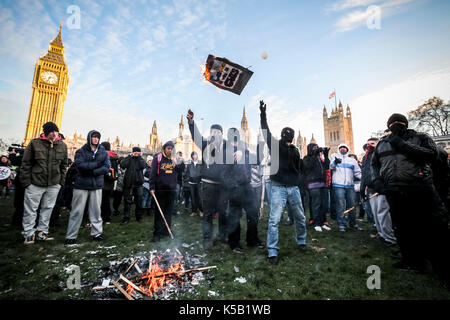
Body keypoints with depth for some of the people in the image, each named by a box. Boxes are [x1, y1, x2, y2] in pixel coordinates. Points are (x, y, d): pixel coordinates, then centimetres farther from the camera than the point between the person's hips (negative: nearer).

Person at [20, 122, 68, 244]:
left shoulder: (62, 145, 4)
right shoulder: (35, 143, -5)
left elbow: (64, 164, 10)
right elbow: (25, 163, -2)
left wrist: (61, 181, 5)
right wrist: (26, 181, -6)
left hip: (54, 184, 3)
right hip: (35, 183, -3)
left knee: (48, 208, 12)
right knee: (30, 210, 6)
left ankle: (42, 232, 26)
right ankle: (29, 234, 21)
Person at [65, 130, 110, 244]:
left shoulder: (103, 152, 8)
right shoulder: (81, 151, 2)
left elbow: (107, 167, -4)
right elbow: (80, 165, -15)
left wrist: (93, 171, -14)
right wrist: (97, 164, -14)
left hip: (97, 185, 2)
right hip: (81, 185, -2)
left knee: (96, 210, 7)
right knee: (77, 211, 3)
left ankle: (97, 233, 19)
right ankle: (71, 236, 14)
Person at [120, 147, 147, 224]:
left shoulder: (141, 160, 7)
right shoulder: (129, 159, 4)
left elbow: (143, 166, -14)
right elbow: (122, 165, -14)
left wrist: (139, 157, -9)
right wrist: (130, 156, -12)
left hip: (138, 183, 1)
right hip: (128, 183, -1)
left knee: (139, 201, 10)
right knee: (127, 201, 2)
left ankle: (139, 216, 25)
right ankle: (126, 217, 10)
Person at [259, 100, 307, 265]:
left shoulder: (295, 151, 12)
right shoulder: (275, 145, 2)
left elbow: (299, 169, 7)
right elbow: (266, 132, -7)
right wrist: (263, 114, -15)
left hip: (293, 188, 5)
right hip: (278, 188, -4)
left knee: (300, 218, 15)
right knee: (274, 220, -10)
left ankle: (301, 242, 38)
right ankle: (272, 252, -1)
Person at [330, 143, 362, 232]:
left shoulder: (352, 160, 21)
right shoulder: (335, 157, 11)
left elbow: (358, 173, 17)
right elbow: (331, 166, -8)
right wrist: (335, 162, -30)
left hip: (350, 186, 4)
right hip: (338, 186, -4)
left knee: (352, 205, 9)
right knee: (341, 206, -5)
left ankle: (352, 223, 22)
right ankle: (342, 224, 2)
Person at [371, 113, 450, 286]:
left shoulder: (420, 137, 7)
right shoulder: (382, 143, 16)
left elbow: (432, 154, -10)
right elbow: (374, 164, 20)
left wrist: (403, 145, -14)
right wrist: (376, 180, 4)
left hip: (420, 189, -3)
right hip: (394, 192, 4)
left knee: (435, 227, -1)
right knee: (402, 227, 12)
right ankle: (412, 260, 30)